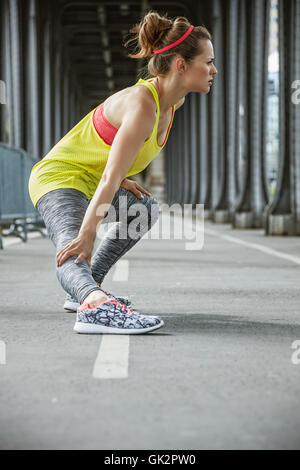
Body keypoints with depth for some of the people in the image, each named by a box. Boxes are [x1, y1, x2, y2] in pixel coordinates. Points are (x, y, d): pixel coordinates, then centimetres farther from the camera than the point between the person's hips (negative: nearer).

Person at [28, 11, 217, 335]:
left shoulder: (174, 100, 0)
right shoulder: (142, 105, -28)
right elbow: (108, 179, -35)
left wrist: (120, 177, 9)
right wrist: (87, 235, -38)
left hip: (90, 181, 11)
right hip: (58, 177, -11)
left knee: (145, 210, 27)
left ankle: (85, 289, 23)